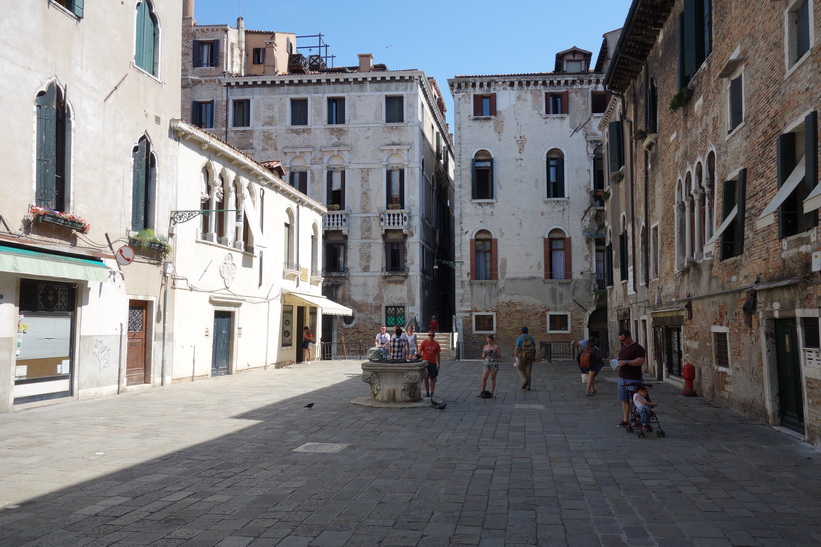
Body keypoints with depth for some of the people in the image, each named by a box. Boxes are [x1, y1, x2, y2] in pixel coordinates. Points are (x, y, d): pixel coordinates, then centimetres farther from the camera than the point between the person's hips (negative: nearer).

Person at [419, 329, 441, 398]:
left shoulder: (436, 344, 0)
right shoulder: (424, 342, -4)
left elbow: (438, 354, 6)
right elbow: (419, 352, -3)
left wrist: (438, 364, 7)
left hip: (433, 363, 1)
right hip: (425, 362, -1)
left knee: (433, 378, 2)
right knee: (426, 378, 6)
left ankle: (432, 392, 8)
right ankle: (427, 392, 16)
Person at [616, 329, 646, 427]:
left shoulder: (638, 348, -10)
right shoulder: (624, 347, 16)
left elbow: (641, 361, -22)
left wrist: (626, 362, -24)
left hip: (633, 379, -7)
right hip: (622, 378, 8)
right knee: (624, 400, 7)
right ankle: (625, 420, 11)